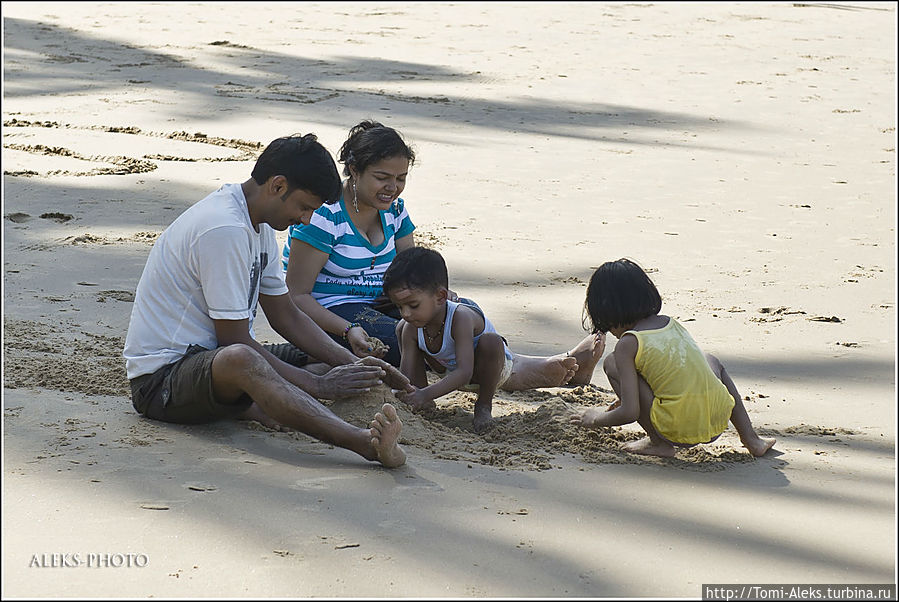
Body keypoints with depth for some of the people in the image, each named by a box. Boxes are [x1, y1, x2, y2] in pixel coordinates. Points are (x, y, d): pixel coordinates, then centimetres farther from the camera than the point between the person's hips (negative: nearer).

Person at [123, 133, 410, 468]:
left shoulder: (258, 224, 9)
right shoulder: (224, 230, -22)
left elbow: (286, 315, 14)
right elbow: (234, 342, -22)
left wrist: (352, 364, 2)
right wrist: (318, 384, -19)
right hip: (162, 377, -10)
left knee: (348, 373, 3)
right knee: (240, 360, -44)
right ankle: (364, 442, -60)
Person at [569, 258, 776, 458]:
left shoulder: (628, 343, -8)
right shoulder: (672, 323, 13)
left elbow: (630, 412, -14)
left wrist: (597, 419, 7)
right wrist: (629, 399, 37)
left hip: (680, 430, -6)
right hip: (718, 421, 7)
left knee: (612, 364, 2)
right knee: (710, 361, 40)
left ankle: (659, 443, 3)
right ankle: (751, 438, 28)